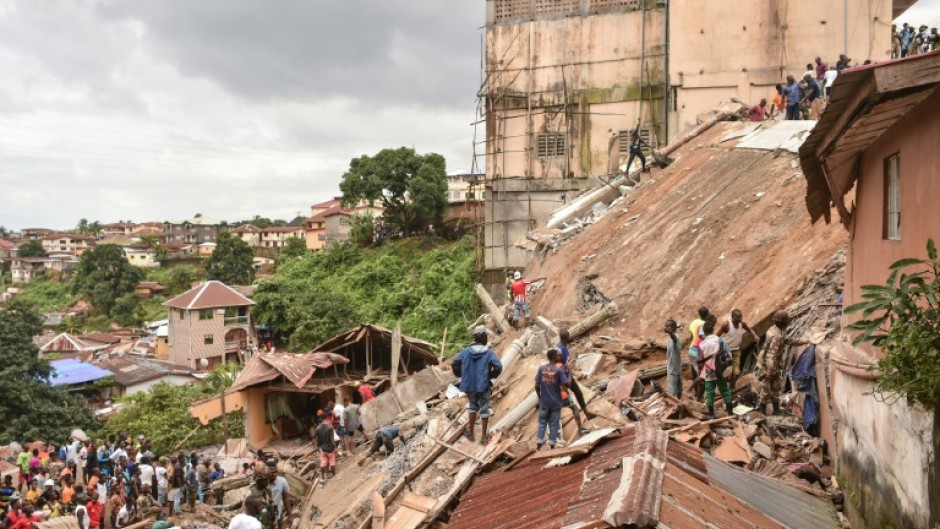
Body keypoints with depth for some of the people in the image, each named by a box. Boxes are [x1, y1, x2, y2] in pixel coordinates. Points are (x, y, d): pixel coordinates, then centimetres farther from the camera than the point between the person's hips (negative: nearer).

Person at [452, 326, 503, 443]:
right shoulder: (489, 353, -13)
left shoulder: (466, 351, -5)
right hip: (484, 385, -3)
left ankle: (470, 432, 29)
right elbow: (498, 367, -22)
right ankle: (483, 436, 17)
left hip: (470, 385, 3)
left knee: (473, 407, 22)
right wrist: (491, 376, -3)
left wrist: (461, 375, 9)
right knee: (484, 410, 10)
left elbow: (454, 364, -6)